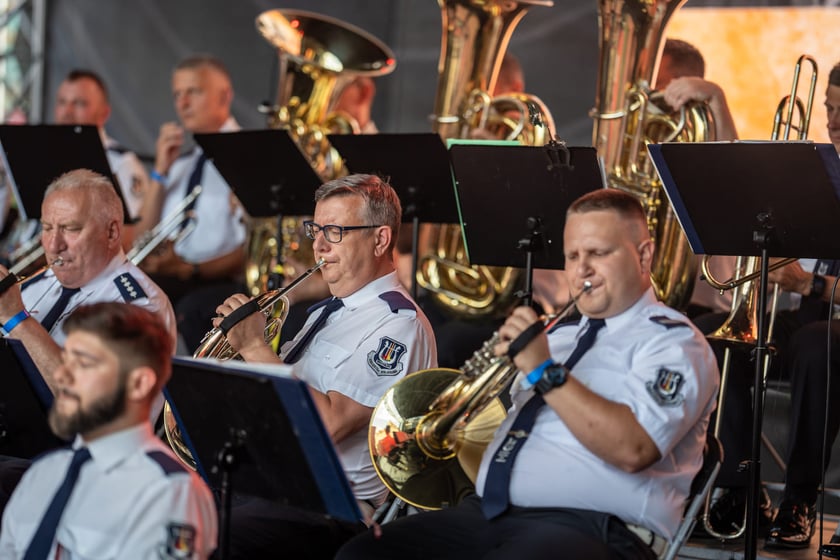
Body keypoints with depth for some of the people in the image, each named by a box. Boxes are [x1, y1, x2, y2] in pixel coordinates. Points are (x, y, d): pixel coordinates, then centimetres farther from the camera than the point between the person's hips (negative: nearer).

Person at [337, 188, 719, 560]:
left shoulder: (672, 343, 0)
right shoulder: (562, 334, 25)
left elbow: (633, 448, -18)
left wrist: (545, 371, -18)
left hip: (588, 528, -7)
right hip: (489, 513, 7)